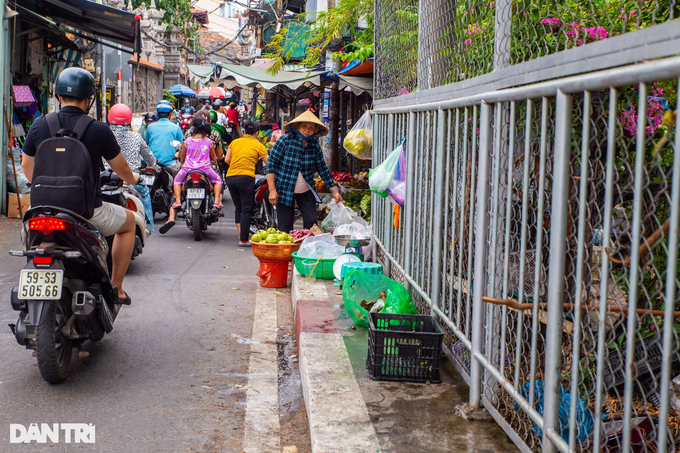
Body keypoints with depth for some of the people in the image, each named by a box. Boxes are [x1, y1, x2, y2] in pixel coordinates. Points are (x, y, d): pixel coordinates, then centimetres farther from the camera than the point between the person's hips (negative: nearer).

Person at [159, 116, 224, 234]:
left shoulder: (187, 141, 2)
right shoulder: (208, 141, 3)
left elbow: (182, 157, 13)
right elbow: (214, 158, 14)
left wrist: (182, 163, 35)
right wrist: (214, 160, 38)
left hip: (188, 169, 0)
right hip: (205, 169, 0)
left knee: (177, 180, 27)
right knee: (217, 180, 23)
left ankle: (177, 201, 6)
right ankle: (216, 201, 2)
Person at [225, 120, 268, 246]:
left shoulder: (234, 142, 16)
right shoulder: (258, 145, 5)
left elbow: (227, 159, 10)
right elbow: (269, 163, 4)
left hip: (230, 177, 5)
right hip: (246, 177, -5)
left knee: (238, 208, 15)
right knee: (246, 209, -2)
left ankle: (241, 236, 13)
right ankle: (243, 240, -4)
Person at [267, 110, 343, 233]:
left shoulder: (314, 144, 1)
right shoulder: (285, 140, -11)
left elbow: (322, 169, 10)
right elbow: (271, 164, -10)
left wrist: (334, 190, 7)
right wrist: (272, 190, -16)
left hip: (306, 192, 3)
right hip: (284, 190, -3)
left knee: (311, 223, -3)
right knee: (285, 227, -2)